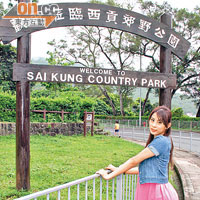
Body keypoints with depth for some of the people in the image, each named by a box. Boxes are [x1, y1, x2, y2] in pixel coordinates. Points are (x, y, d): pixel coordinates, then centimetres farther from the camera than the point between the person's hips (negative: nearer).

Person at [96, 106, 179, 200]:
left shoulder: (162, 141, -17)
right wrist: (118, 170, 15)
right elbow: (145, 168, 14)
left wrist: (109, 175, -6)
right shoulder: (156, 141, 11)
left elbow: (134, 161, -14)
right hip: (148, 189, 8)